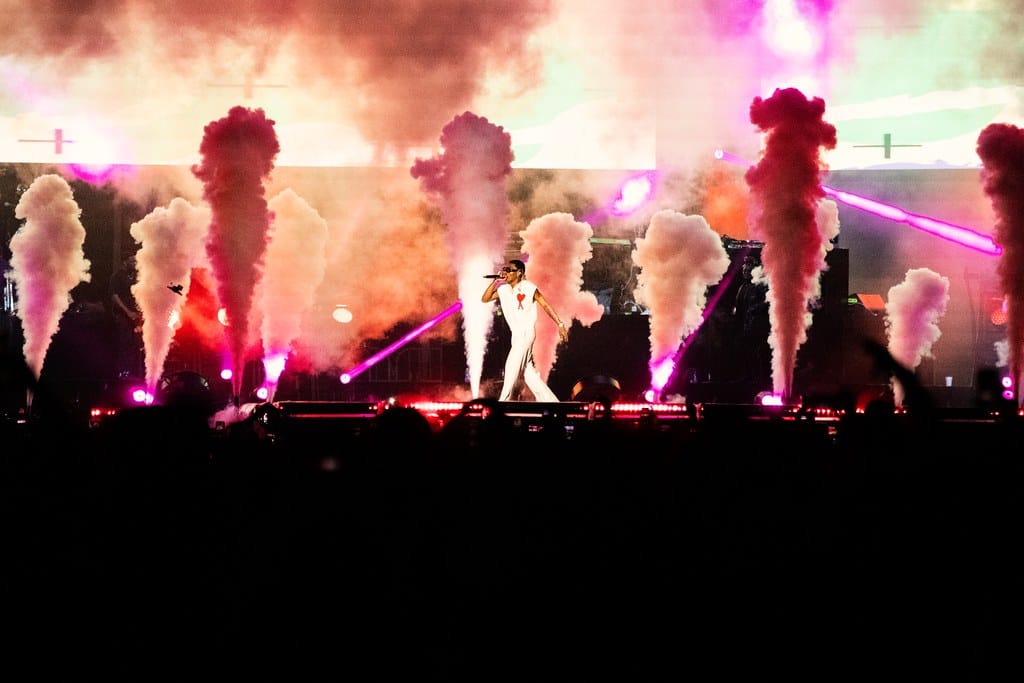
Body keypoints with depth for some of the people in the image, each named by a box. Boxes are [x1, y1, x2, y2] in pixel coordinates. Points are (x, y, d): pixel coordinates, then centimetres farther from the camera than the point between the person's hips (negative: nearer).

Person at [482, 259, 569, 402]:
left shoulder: (529, 287, -7)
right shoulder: (503, 289, 8)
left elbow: (545, 305, -4)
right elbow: (485, 299, 4)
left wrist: (560, 325, -7)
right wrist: (495, 281, -5)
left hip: (526, 332, -7)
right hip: (516, 334, 7)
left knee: (513, 365, -9)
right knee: (527, 370, 7)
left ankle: (504, 400, -6)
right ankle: (549, 399, 10)